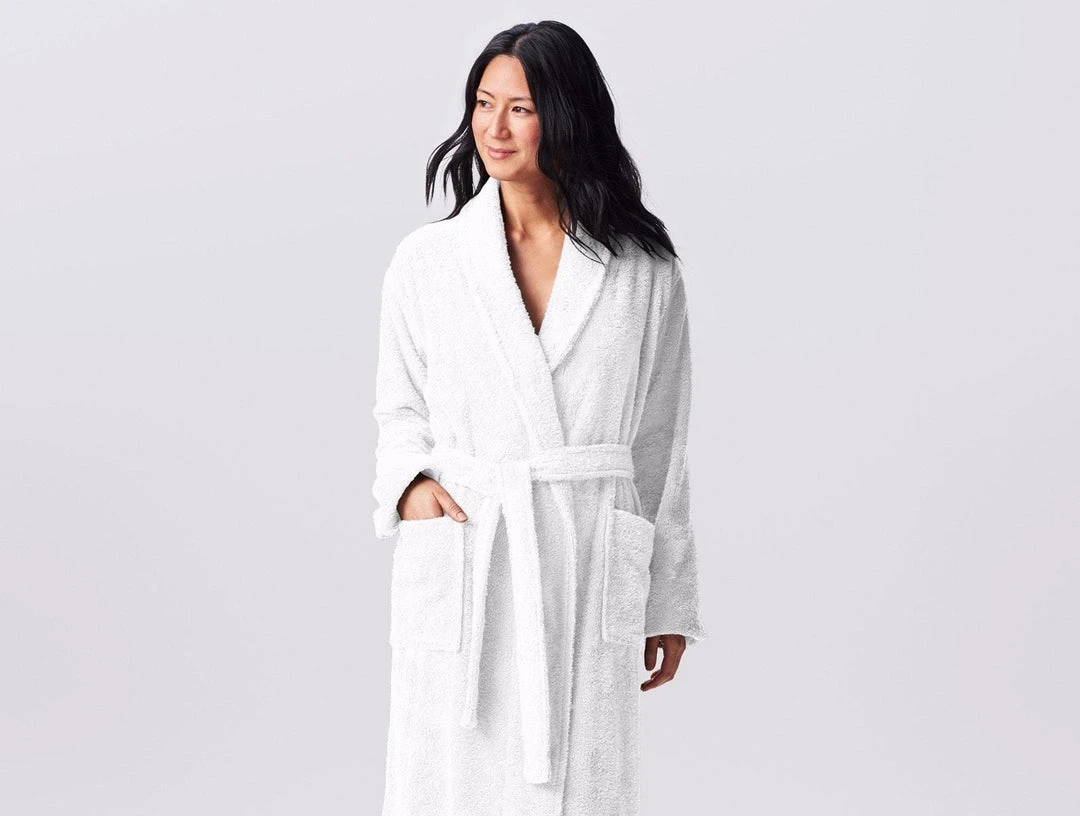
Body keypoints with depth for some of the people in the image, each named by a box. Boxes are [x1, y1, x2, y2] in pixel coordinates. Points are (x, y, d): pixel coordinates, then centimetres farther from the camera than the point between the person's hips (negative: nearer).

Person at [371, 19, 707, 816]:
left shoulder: (645, 271, 3)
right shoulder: (425, 259, 4)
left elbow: (660, 443, 8)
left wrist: (670, 602, 10)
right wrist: (409, 481, -8)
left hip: (587, 573, 0)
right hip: (460, 571, 0)